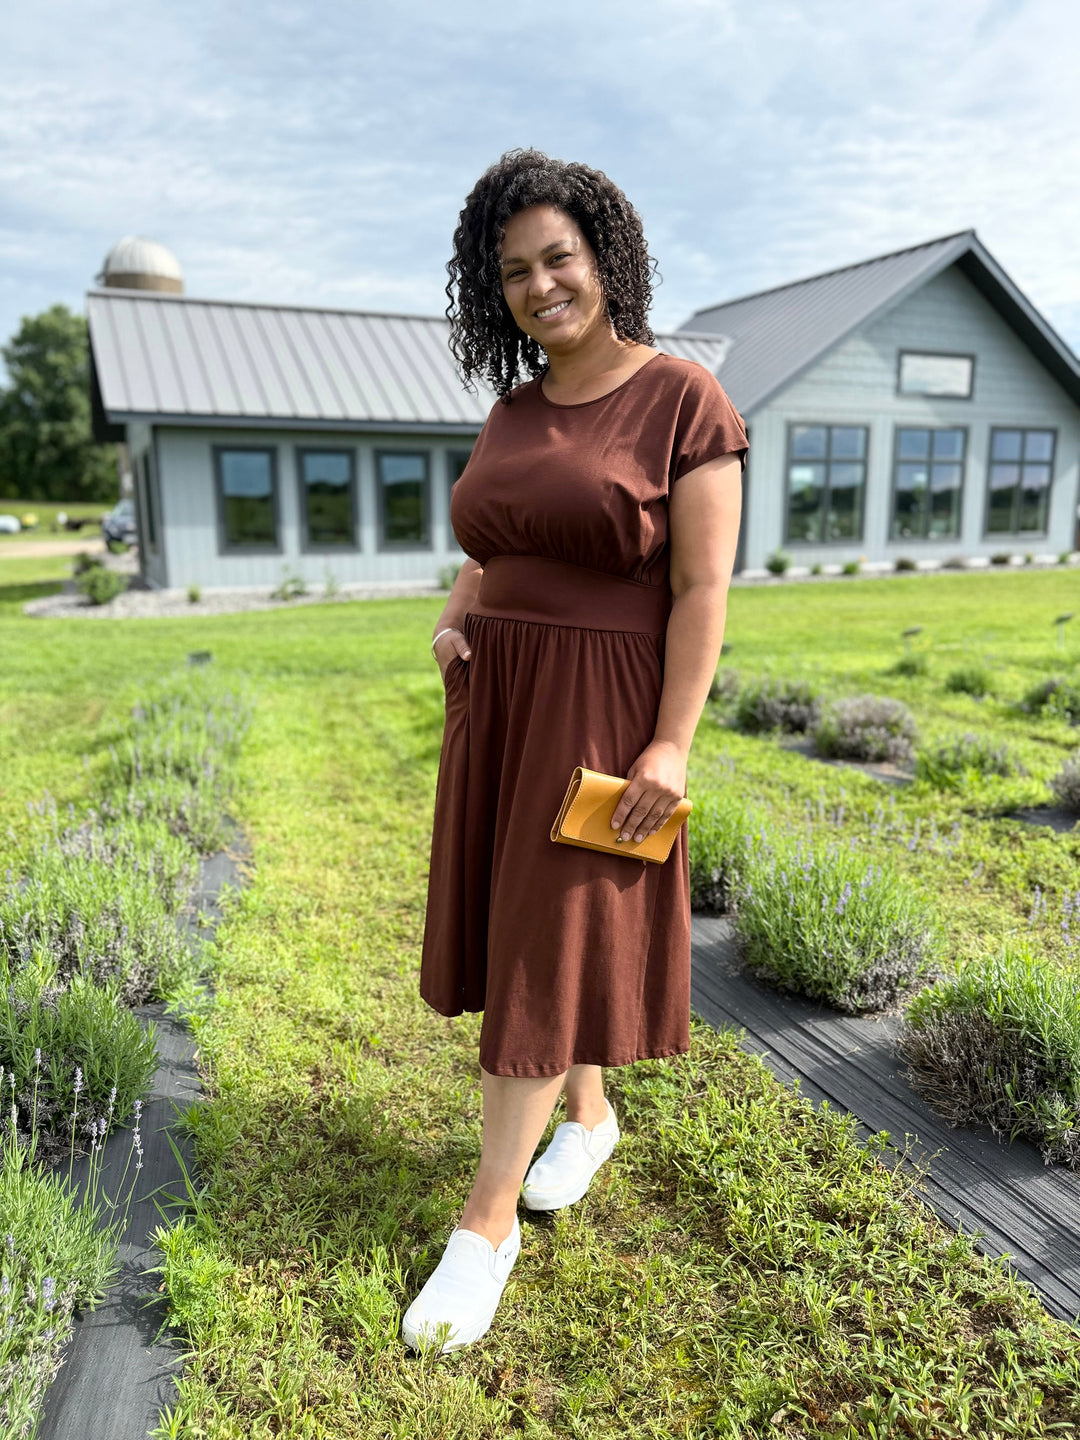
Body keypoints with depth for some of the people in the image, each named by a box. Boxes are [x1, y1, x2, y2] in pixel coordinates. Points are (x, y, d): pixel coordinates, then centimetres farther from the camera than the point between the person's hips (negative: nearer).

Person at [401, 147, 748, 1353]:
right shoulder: (512, 413, 10)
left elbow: (704, 586, -14)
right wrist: (451, 620, -3)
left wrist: (671, 745, -20)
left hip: (602, 718, -6)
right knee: (519, 924, 13)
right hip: (498, 706, 7)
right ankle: (590, 1113, 37)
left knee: (548, 948, -4)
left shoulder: (685, 402, -9)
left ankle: (486, 1220, 10)